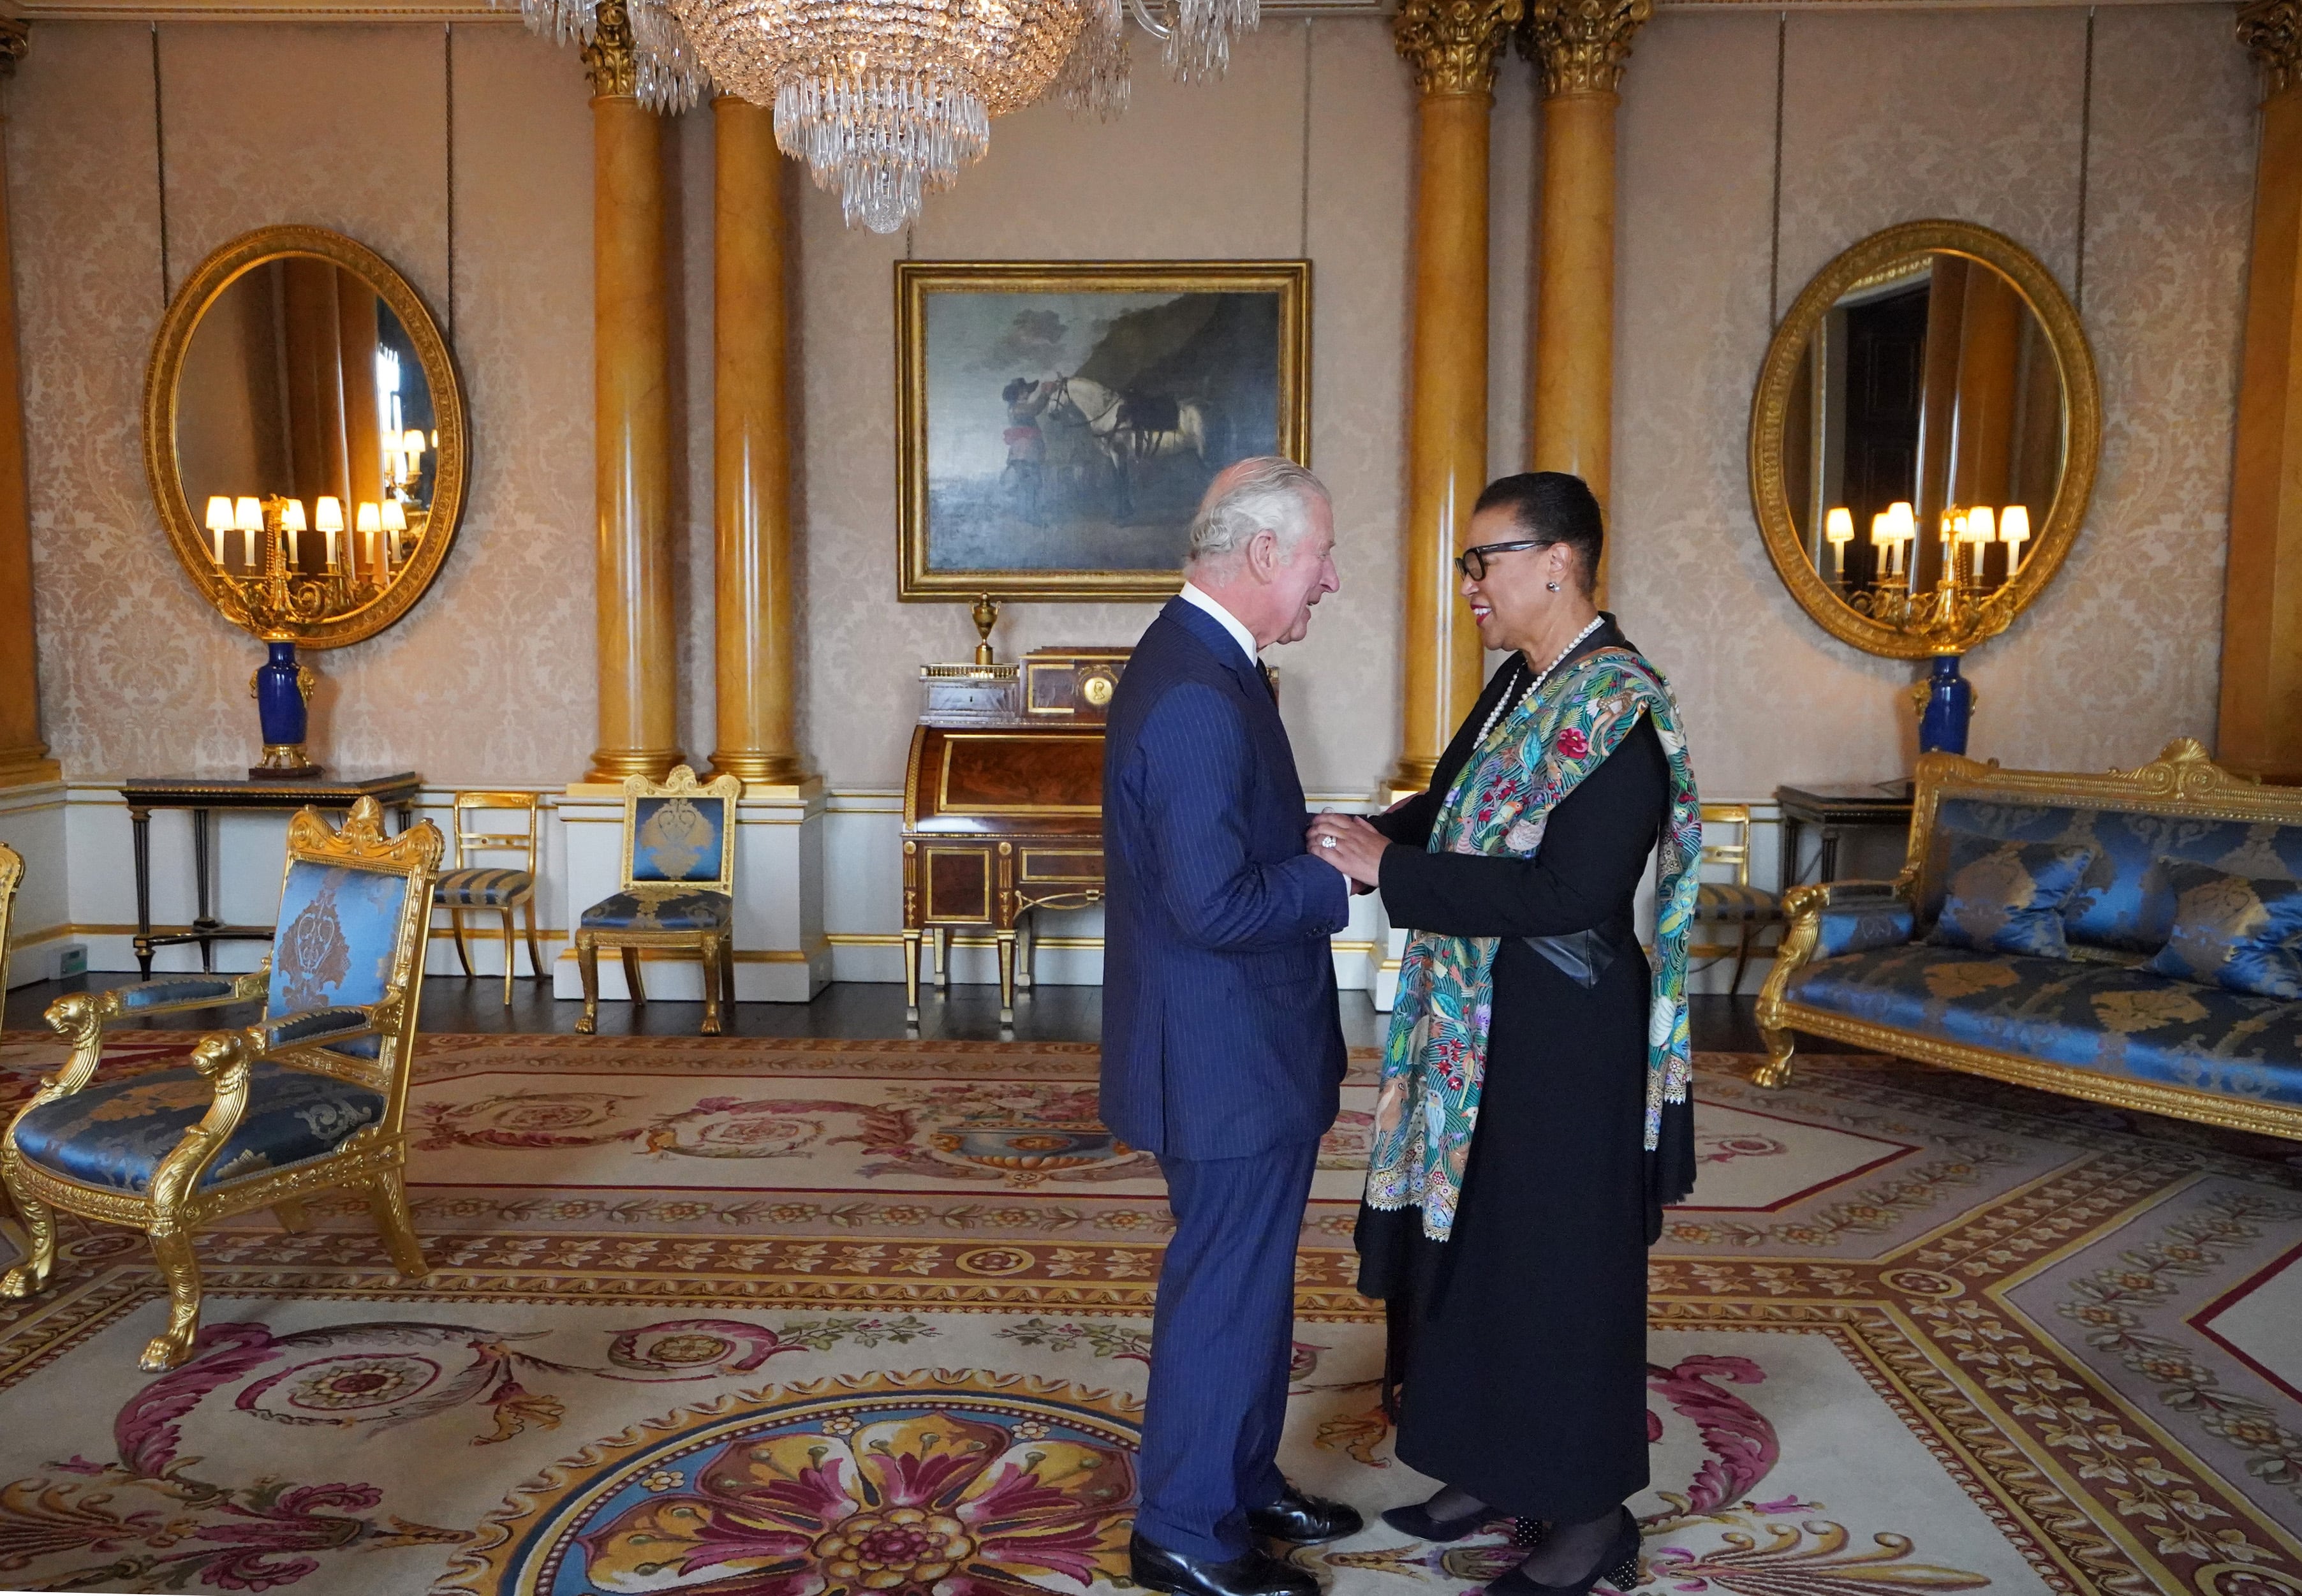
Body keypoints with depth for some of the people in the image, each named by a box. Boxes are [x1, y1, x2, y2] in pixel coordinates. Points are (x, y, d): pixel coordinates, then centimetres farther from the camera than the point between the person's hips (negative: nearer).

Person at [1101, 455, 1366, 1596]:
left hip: (1245, 1047, 10)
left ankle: (1243, 1483, 40)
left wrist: (1343, 842, 4)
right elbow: (1215, 905, -29)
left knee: (1252, 1281, 23)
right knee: (1224, 1292, 5)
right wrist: (1346, 876, -16)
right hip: (1226, 1061, -10)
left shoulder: (1203, 662, 9)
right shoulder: (1195, 697, -25)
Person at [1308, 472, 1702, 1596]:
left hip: (1563, 1049, -9)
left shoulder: (1619, 709, -20)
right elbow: (1450, 812, 15)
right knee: (1472, 1248, 19)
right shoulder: (1520, 685, 7)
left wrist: (1388, 871, -24)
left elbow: (1569, 892, -27)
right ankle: (1501, 1470, 38)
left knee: (1561, 1270, 6)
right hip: (1479, 1035, 9)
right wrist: (1366, 840, -5)